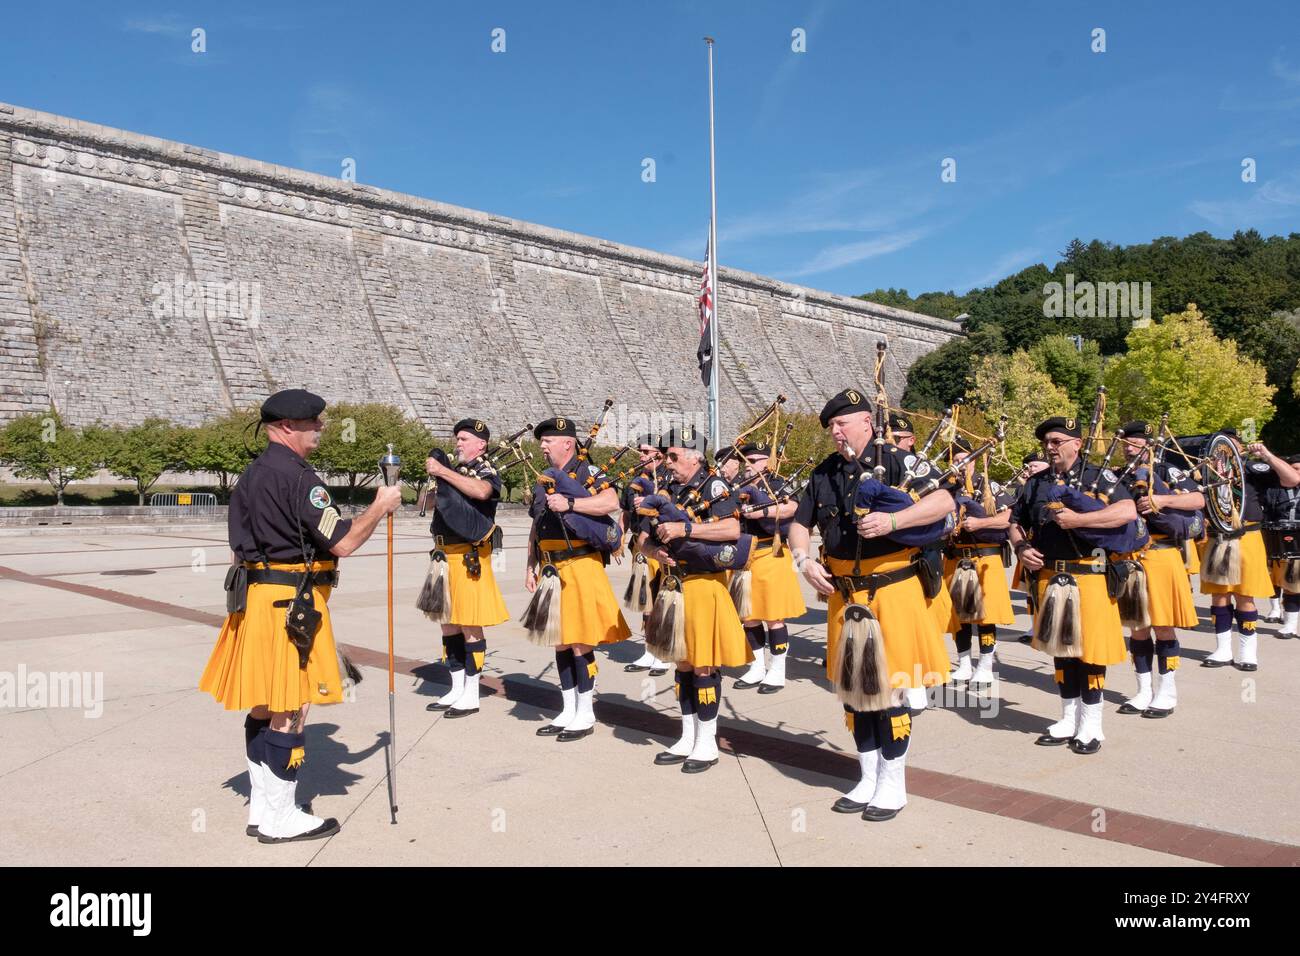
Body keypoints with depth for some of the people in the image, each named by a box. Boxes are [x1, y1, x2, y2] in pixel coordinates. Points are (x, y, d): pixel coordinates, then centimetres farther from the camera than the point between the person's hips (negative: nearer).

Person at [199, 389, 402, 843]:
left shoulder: (249, 476, 14)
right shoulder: (298, 477, -17)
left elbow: (238, 550, 17)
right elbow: (343, 542, -20)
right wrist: (381, 506, -6)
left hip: (254, 598, 10)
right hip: (290, 605, -10)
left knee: (264, 709, 15)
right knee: (289, 712, -2)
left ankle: (261, 809, 25)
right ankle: (280, 818, 7)